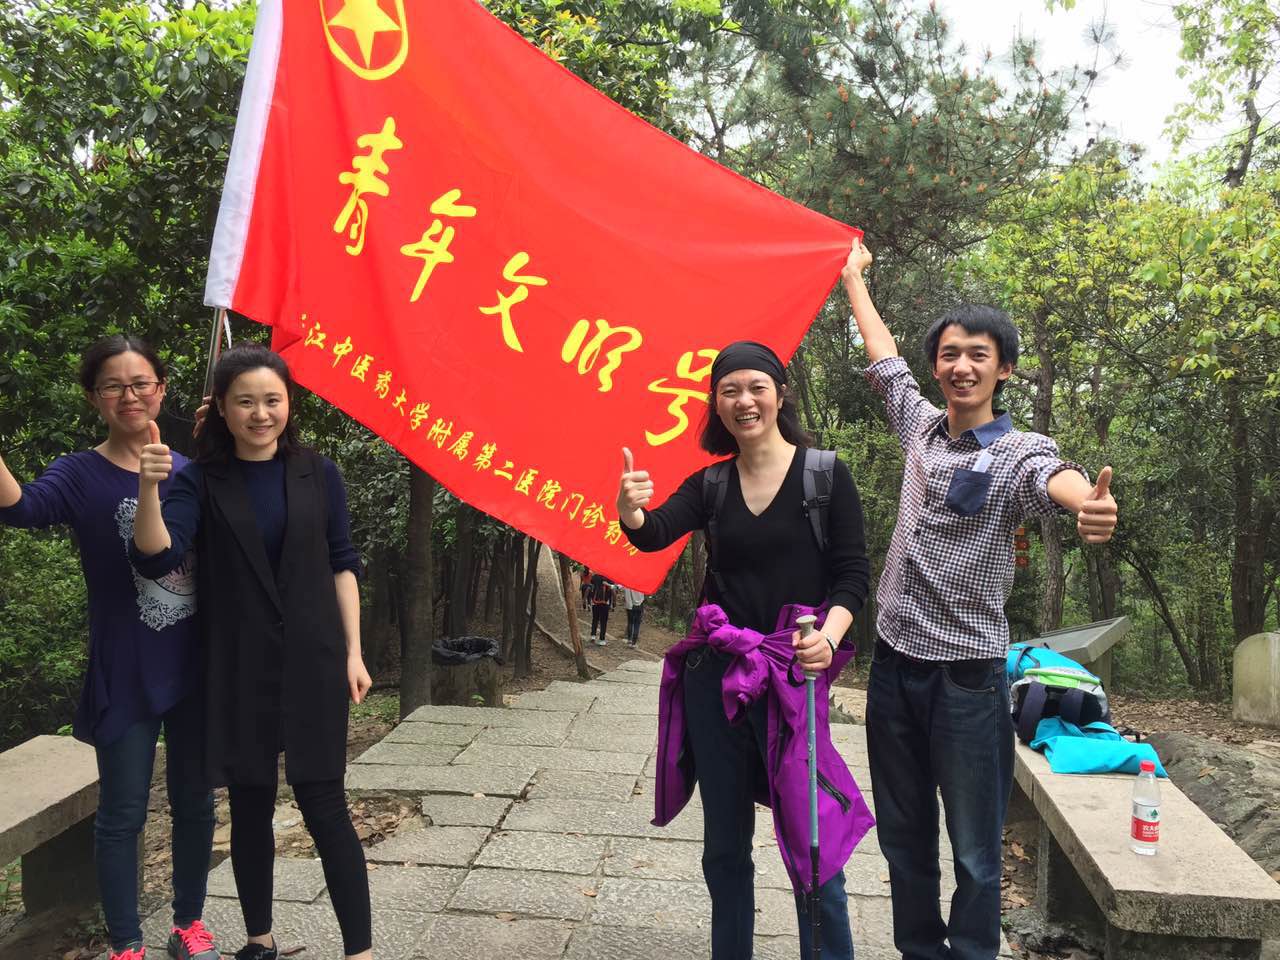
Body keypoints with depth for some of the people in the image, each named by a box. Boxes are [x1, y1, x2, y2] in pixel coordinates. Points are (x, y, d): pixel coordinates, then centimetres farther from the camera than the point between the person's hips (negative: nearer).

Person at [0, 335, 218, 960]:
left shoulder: (190, 472, 5)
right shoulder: (80, 475, -5)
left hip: (194, 667, 3)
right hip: (123, 673, -3)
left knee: (194, 802, 14)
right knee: (123, 813, 6)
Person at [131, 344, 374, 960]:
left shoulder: (317, 474, 2)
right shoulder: (201, 480, -1)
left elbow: (341, 564, 6)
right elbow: (157, 558, -14)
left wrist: (353, 651, 2)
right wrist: (149, 487, -31)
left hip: (312, 662, 0)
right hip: (237, 668, 1)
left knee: (323, 803, 0)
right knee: (249, 805, 11)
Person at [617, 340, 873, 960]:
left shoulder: (824, 474, -3)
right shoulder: (709, 485, 6)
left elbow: (853, 573, -4)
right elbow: (654, 534, -11)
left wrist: (828, 636, -22)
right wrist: (630, 509, -34)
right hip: (714, 675, 4)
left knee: (810, 841, 0)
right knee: (724, 843, 15)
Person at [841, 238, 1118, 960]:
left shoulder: (1020, 453, -9)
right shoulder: (922, 426, 7)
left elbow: (1057, 477, -33)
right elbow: (884, 353, 22)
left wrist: (1090, 505, -57)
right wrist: (855, 277, 34)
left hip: (968, 675, -6)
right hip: (894, 662, 6)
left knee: (975, 852, 4)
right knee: (904, 837, 17)